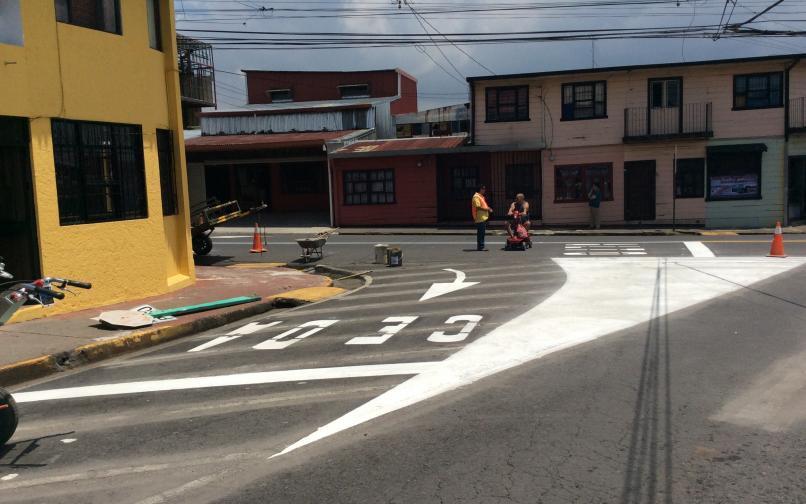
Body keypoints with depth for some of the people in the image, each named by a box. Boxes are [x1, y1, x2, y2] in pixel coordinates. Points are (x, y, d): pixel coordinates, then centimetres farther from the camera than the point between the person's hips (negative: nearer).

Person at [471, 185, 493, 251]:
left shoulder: (481, 196, 19)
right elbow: (478, 207, -21)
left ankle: (480, 247, 17)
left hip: (483, 217, 10)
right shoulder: (476, 197, -13)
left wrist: (488, 208, 11)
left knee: (482, 233, 12)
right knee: (481, 233, -9)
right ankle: (480, 247, -7)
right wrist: (487, 209, -16)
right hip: (480, 218, -10)